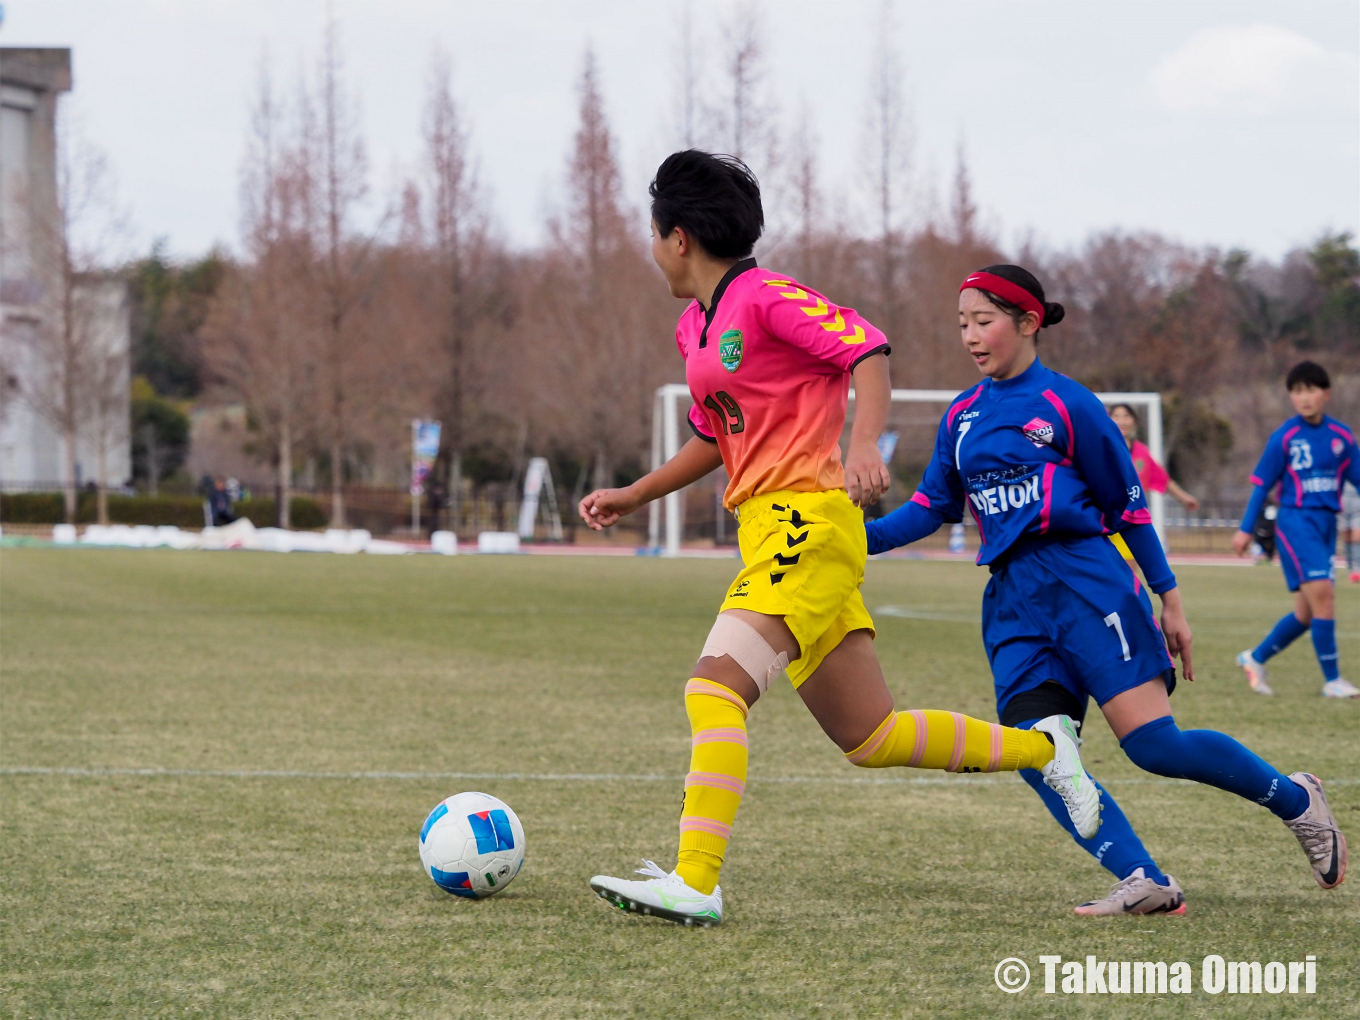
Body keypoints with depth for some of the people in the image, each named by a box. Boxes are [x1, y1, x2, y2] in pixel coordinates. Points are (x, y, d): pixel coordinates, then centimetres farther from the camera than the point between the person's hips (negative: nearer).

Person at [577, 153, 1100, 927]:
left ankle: (695, 885, -27)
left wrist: (864, 446, -30)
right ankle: (1042, 748, 23)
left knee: (715, 688, -21)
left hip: (806, 520, -9)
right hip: (769, 531, 9)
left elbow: (868, 351, -16)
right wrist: (635, 496, 26)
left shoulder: (764, 297, -8)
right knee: (869, 739, 10)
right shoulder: (695, 327, 19)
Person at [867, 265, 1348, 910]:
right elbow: (932, 507, 16)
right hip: (1013, 602, 6)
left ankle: (1295, 799, 9)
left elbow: (1128, 505, 1)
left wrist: (1169, 601, 2)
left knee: (1153, 743, -12)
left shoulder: (1066, 404, -2)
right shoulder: (961, 417, 14)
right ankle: (1145, 883, -13)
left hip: (1085, 583, -6)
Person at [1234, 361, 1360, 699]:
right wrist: (1246, 529, -1)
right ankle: (1332, 680, -9)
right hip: (1295, 522, -5)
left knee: (1307, 613, 9)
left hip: (1326, 524, 5)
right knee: (1322, 594, -16)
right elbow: (1262, 484, 0)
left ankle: (1256, 658, 28)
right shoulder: (1284, 437, -5)